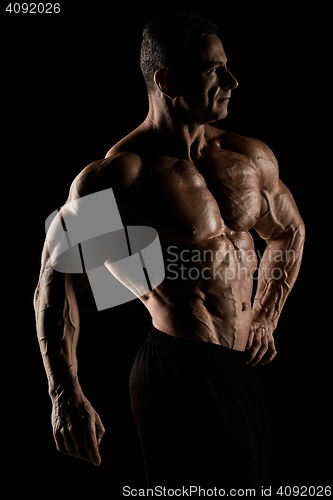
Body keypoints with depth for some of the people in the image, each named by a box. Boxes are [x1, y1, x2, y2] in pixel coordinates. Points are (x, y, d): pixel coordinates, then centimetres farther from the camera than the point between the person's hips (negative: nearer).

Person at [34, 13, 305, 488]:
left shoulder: (251, 158, 5)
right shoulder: (117, 177, -14)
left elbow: (290, 232, 21)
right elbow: (56, 284, -10)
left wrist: (265, 320, 13)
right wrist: (66, 396, -16)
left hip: (244, 370, 7)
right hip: (176, 376, -7)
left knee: (251, 483, 21)